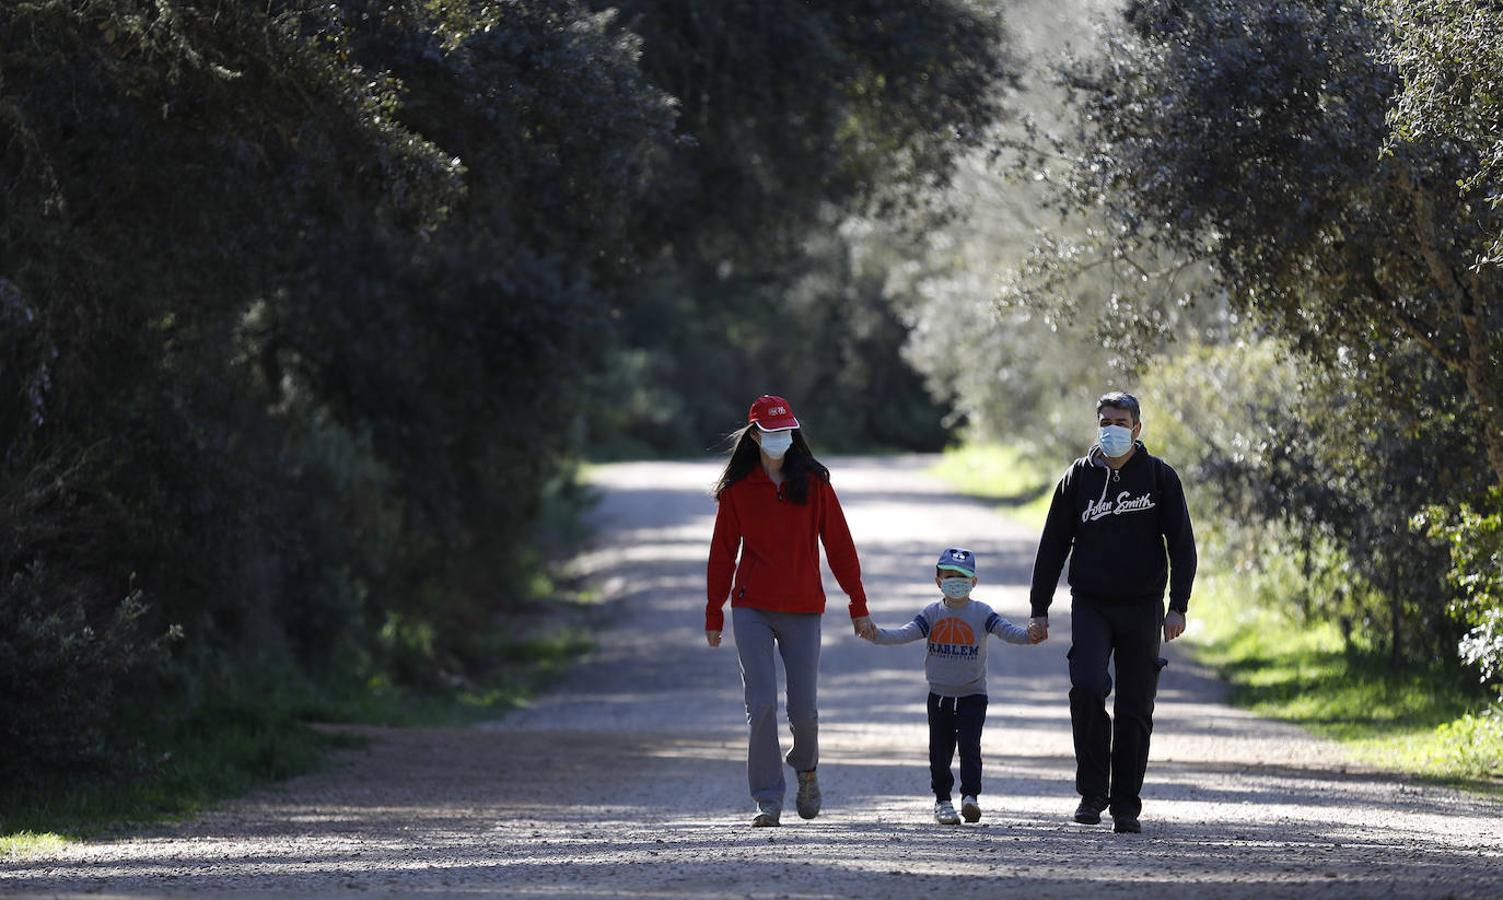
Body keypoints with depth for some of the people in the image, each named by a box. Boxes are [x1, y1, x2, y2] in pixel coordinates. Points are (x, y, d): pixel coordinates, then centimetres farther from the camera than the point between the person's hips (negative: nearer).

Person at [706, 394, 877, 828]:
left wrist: (858, 606, 2)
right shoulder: (738, 487, 3)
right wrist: (714, 615, 7)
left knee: (804, 708, 1)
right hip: (752, 609, 0)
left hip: (803, 609, 0)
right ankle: (768, 800, -2)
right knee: (761, 705, -9)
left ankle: (806, 768, 33)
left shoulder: (813, 481, 3)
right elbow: (723, 552, 7)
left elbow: (838, 545, 3)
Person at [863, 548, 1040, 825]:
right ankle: (942, 800, 16)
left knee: (969, 746, -13)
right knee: (940, 751, 5)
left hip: (972, 695, -3)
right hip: (940, 695, 3)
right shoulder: (932, 614, 2)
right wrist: (877, 635, -26)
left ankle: (970, 796, -15)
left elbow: (1007, 631, -18)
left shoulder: (981, 613, -5)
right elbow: (906, 633, -9)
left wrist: (1028, 635, -39)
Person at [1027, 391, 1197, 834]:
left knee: (1135, 708, 1)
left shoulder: (1159, 476, 2)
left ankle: (1126, 806, 9)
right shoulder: (1078, 477, 5)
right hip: (1090, 605, 0)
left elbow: (1181, 544, 2)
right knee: (1088, 685, -21)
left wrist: (1178, 606, -6)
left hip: (1142, 607, 0)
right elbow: (1053, 545, 9)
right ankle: (1092, 791, -8)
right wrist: (1039, 608, 5)